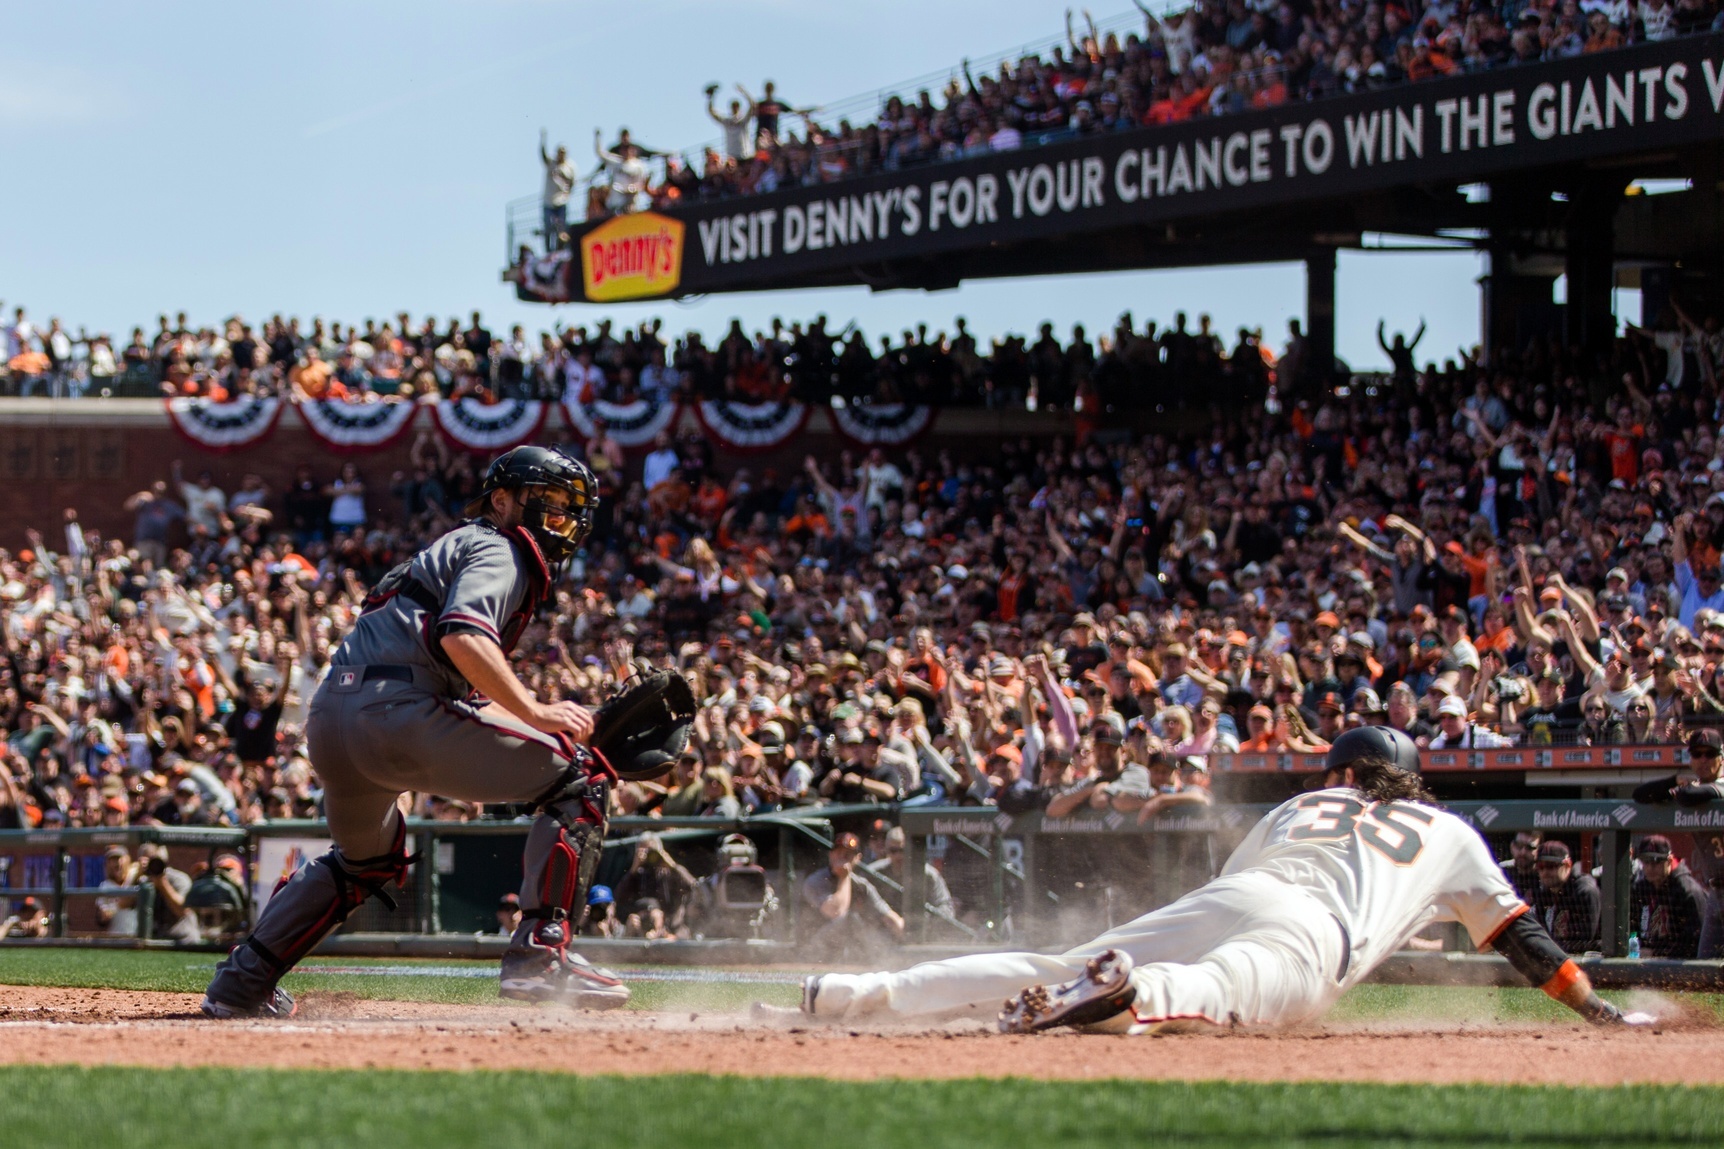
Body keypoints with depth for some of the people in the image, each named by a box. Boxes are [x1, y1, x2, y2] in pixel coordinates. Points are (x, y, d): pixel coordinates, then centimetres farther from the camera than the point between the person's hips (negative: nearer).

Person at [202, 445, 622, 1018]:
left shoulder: (458, 547, 32)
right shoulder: (497, 550, 3)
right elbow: (462, 637, -17)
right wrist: (535, 712, -17)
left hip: (330, 717, 10)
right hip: (396, 709, -10)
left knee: (370, 859, 36)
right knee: (579, 778, -5)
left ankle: (243, 980, 30)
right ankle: (540, 957, -14)